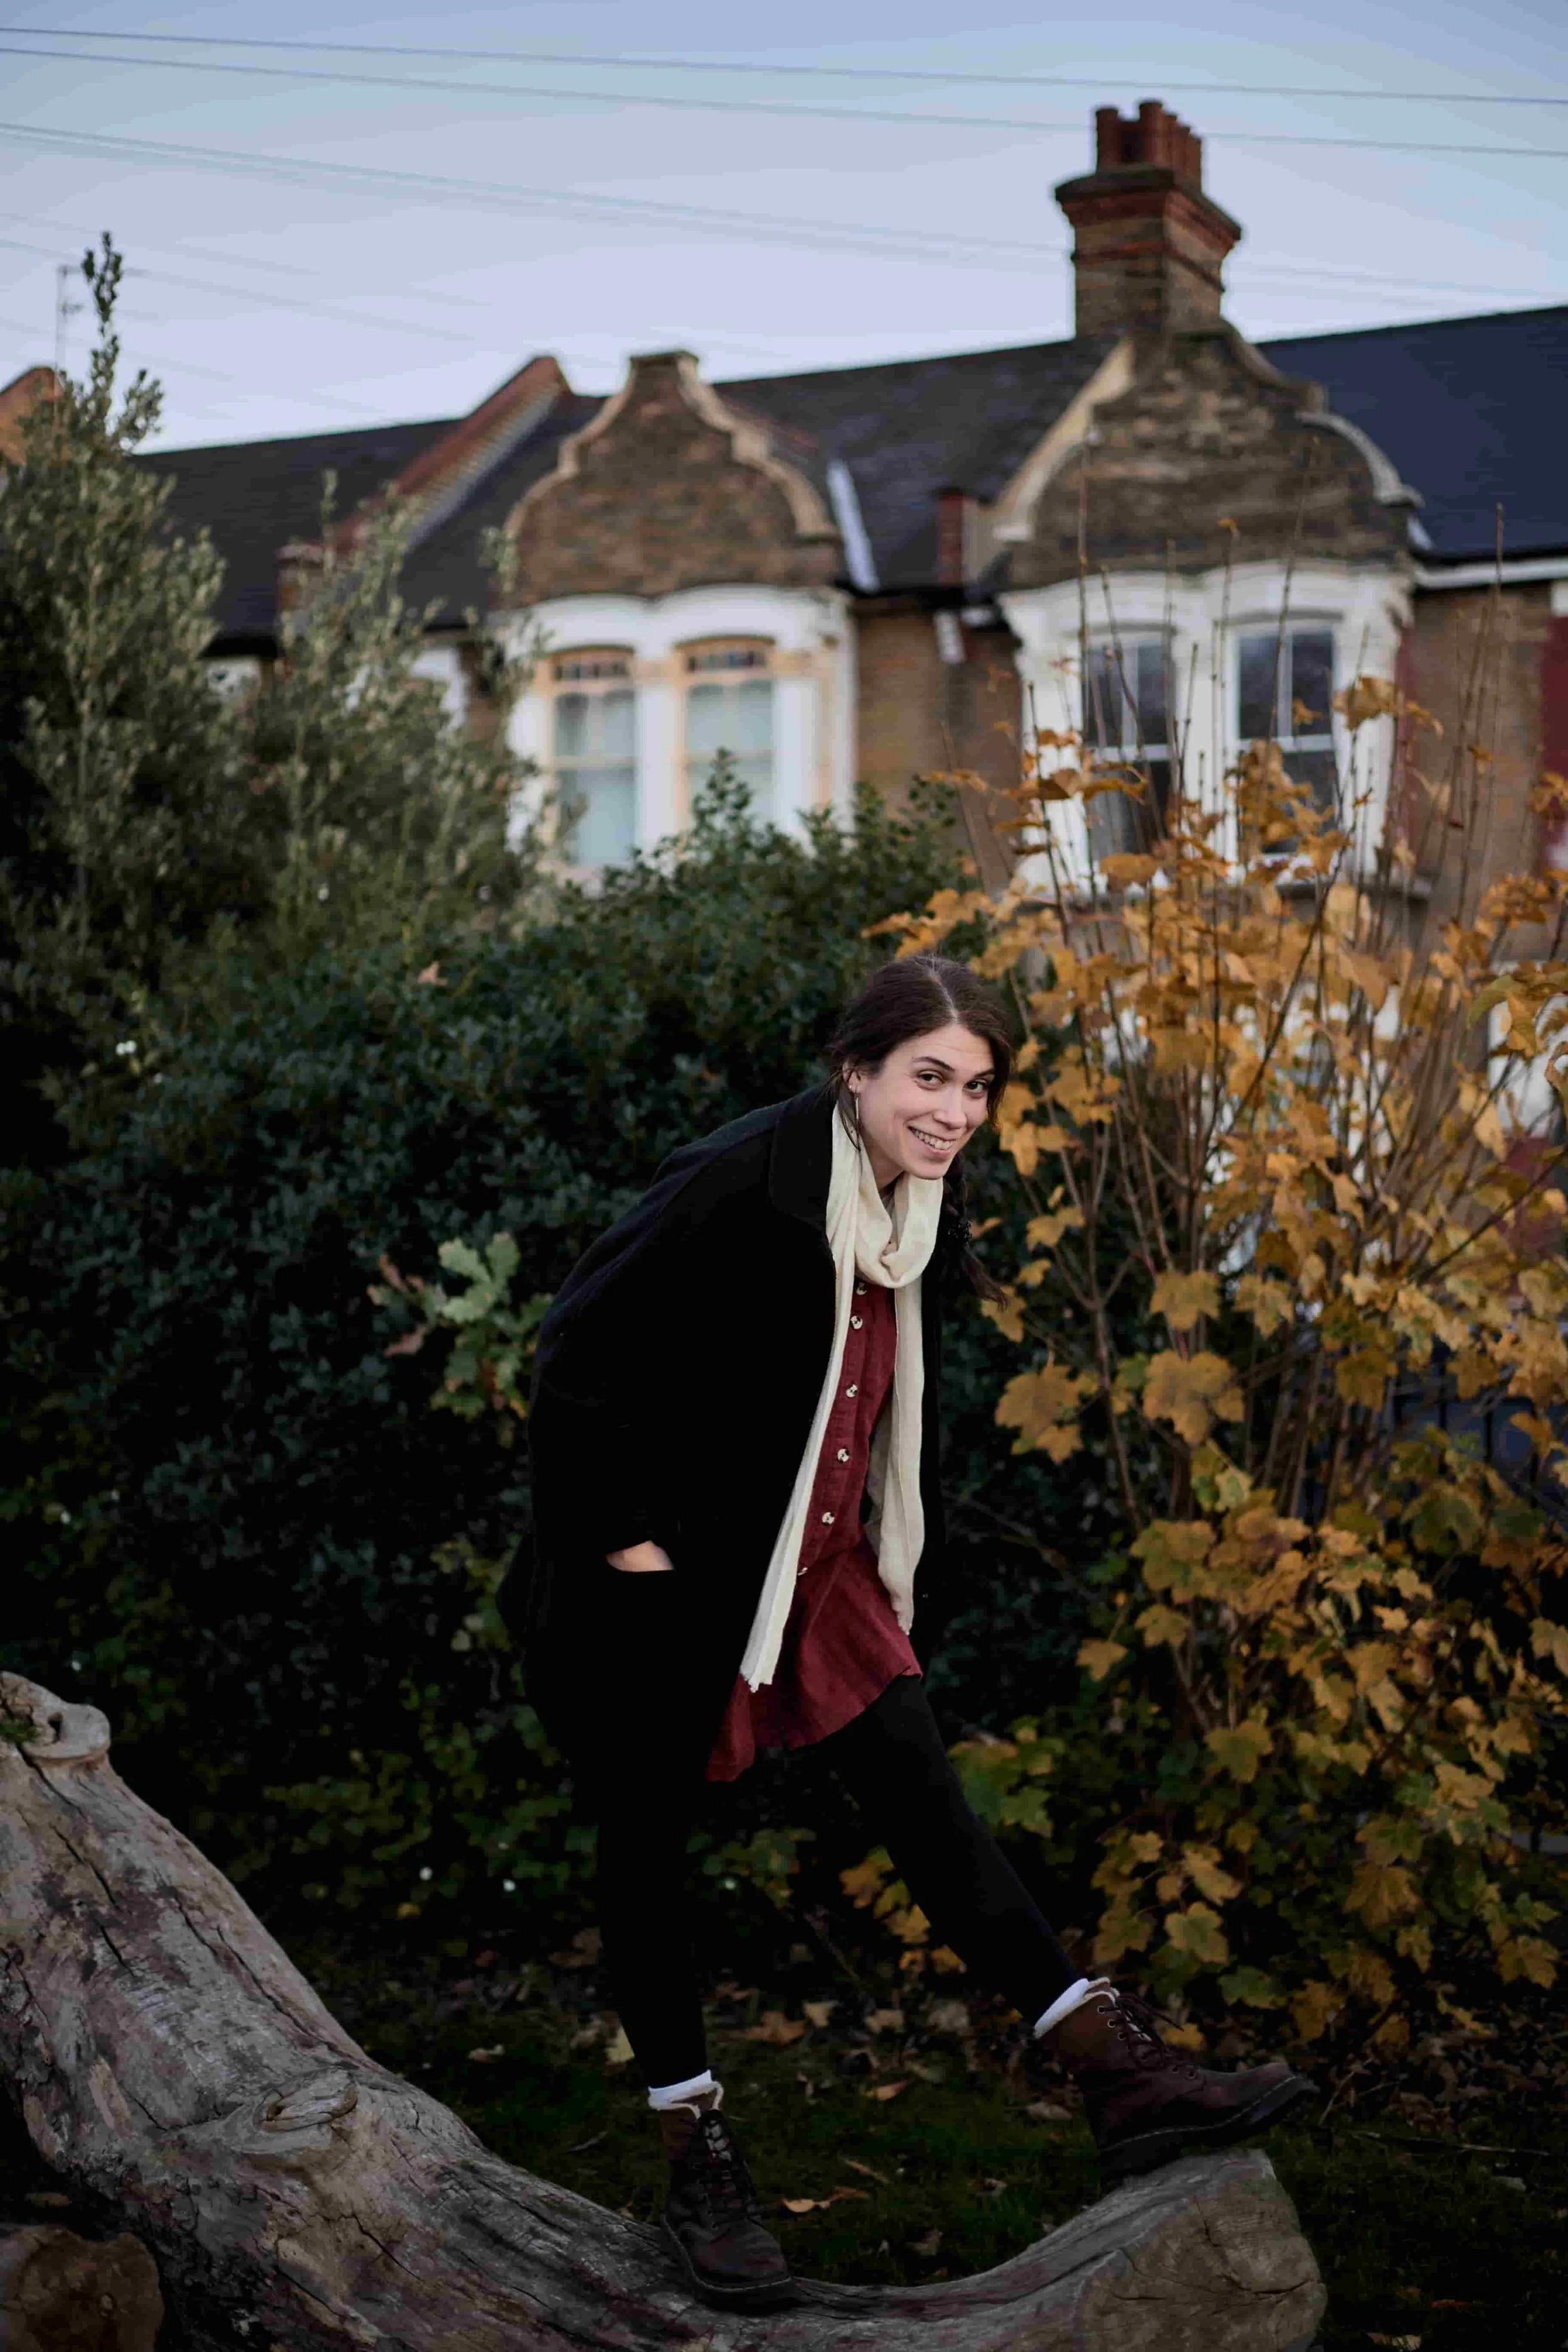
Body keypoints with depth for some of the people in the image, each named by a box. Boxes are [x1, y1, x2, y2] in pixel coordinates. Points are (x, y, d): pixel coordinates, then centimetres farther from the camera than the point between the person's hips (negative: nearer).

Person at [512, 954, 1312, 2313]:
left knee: (923, 1793, 0)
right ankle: (698, 2158, 16)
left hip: (814, 1565, 7)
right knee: (648, 1844, 4)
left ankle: (1120, 2074, -3)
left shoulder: (924, 1214, 3)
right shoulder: (736, 1187, -23)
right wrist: (627, 1541, -18)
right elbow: (580, 1359, -20)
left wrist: (895, 1561, 14)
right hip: (658, 1573, -7)